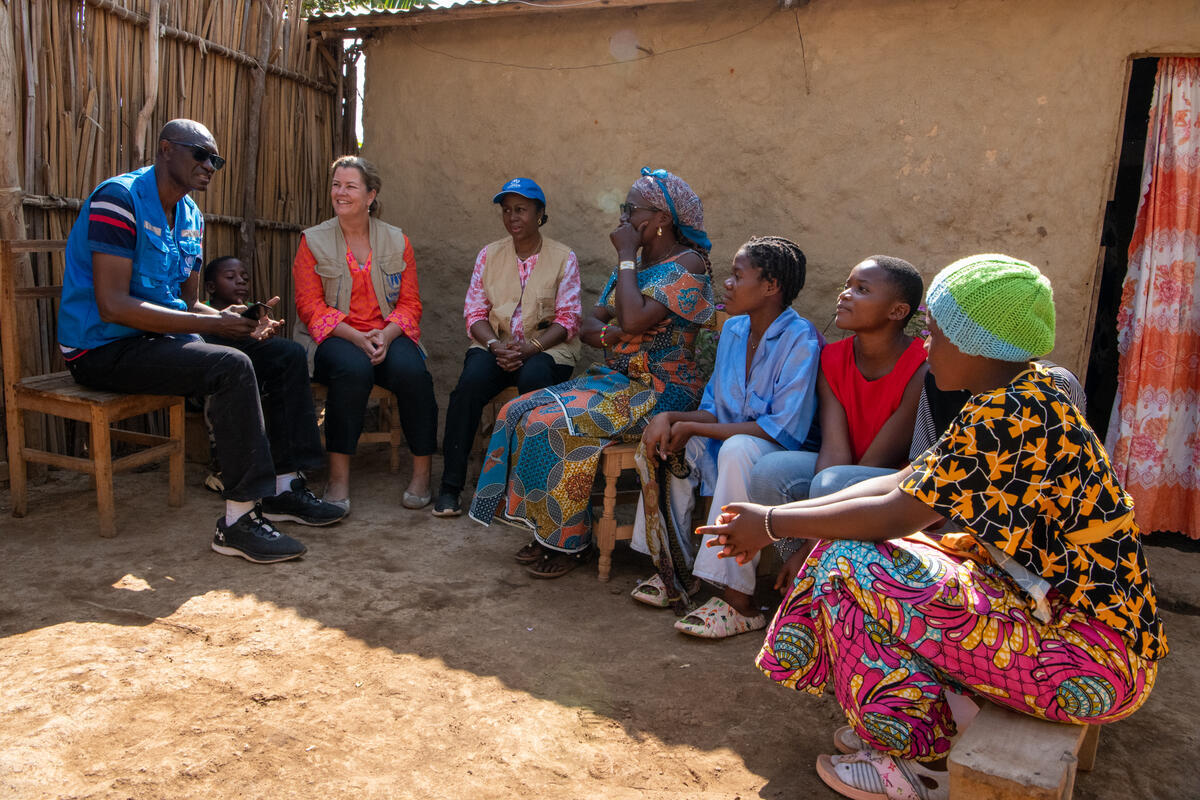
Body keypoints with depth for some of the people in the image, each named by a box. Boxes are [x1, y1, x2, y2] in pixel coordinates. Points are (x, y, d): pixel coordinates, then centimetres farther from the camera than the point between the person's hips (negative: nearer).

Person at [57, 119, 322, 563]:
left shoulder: (191, 216, 13)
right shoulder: (120, 198, -14)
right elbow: (113, 306, -23)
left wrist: (229, 317, -8)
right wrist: (212, 324, -24)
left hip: (159, 339, 9)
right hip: (103, 348, -8)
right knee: (232, 367, -30)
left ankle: (282, 485, -1)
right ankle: (238, 520, -26)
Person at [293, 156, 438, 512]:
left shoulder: (397, 241, 10)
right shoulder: (313, 241, 6)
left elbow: (410, 304, 5)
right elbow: (310, 306, -2)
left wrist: (386, 335, -16)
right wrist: (355, 337, -18)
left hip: (388, 335, 2)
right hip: (334, 337, -1)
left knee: (411, 370, -31)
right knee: (354, 369, -35)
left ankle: (422, 472, -18)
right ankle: (339, 477, -27)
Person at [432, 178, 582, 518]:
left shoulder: (563, 258, 4)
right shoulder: (489, 255, 13)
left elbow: (567, 320, -3)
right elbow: (474, 313, 7)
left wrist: (529, 348, -19)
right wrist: (495, 345, -14)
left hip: (546, 347, -2)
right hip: (495, 344, 2)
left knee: (534, 378, -37)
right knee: (471, 380, -30)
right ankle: (450, 484, -23)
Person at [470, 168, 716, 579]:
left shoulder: (687, 265, -11)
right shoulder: (635, 264, 15)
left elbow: (633, 319, -26)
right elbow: (589, 325, 12)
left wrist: (626, 257, -14)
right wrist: (610, 333, -13)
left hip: (660, 392, -9)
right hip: (615, 378, 9)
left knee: (553, 423, -25)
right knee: (519, 412, -7)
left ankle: (572, 540, -8)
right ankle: (547, 529, -1)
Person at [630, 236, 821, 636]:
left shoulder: (800, 340, -17)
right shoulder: (732, 329, 7)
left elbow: (784, 430, -24)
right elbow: (713, 409, 10)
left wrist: (693, 428, -20)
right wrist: (671, 418, -13)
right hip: (727, 442, 8)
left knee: (738, 449, -36)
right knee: (661, 436, -11)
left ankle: (738, 601, -29)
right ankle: (675, 570, -3)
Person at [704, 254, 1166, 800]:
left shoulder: (1009, 415, -24)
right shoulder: (1026, 397, 7)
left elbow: (897, 513, -22)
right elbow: (901, 484, 6)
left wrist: (774, 524, -9)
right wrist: (776, 517, 2)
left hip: (1095, 661, -10)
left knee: (852, 564, -13)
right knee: (858, 547, 5)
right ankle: (893, 730, 16)